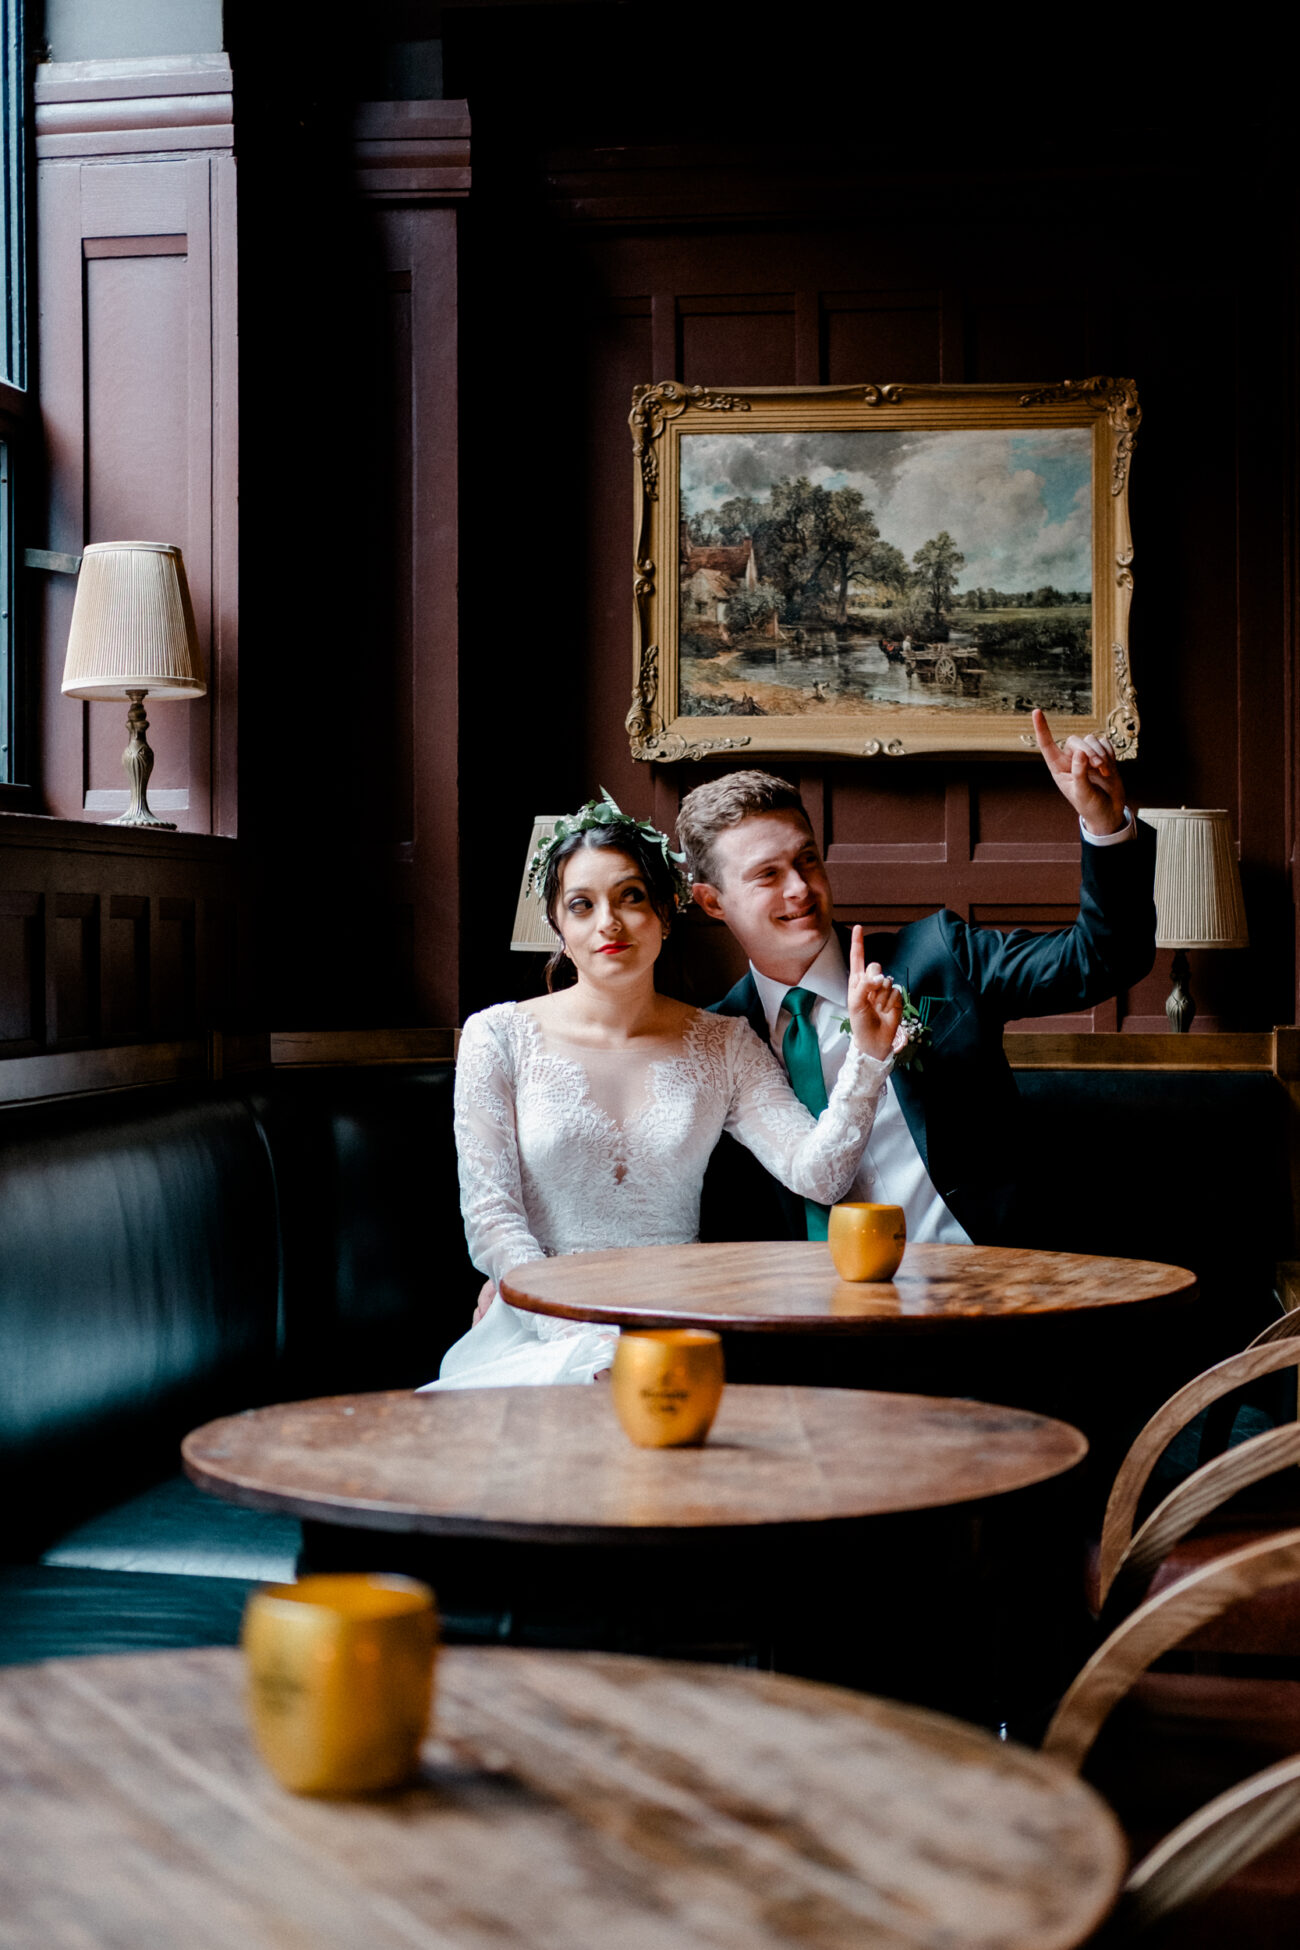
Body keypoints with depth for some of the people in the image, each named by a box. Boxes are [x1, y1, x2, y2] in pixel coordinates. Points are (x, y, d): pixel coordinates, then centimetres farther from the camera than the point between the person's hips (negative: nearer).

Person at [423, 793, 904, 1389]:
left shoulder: (724, 1045, 9)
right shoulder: (499, 1037, 3)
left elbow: (817, 1174, 0)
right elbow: (491, 1214, -2)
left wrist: (867, 1050, -14)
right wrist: (582, 1338, -15)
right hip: (538, 1331, -2)